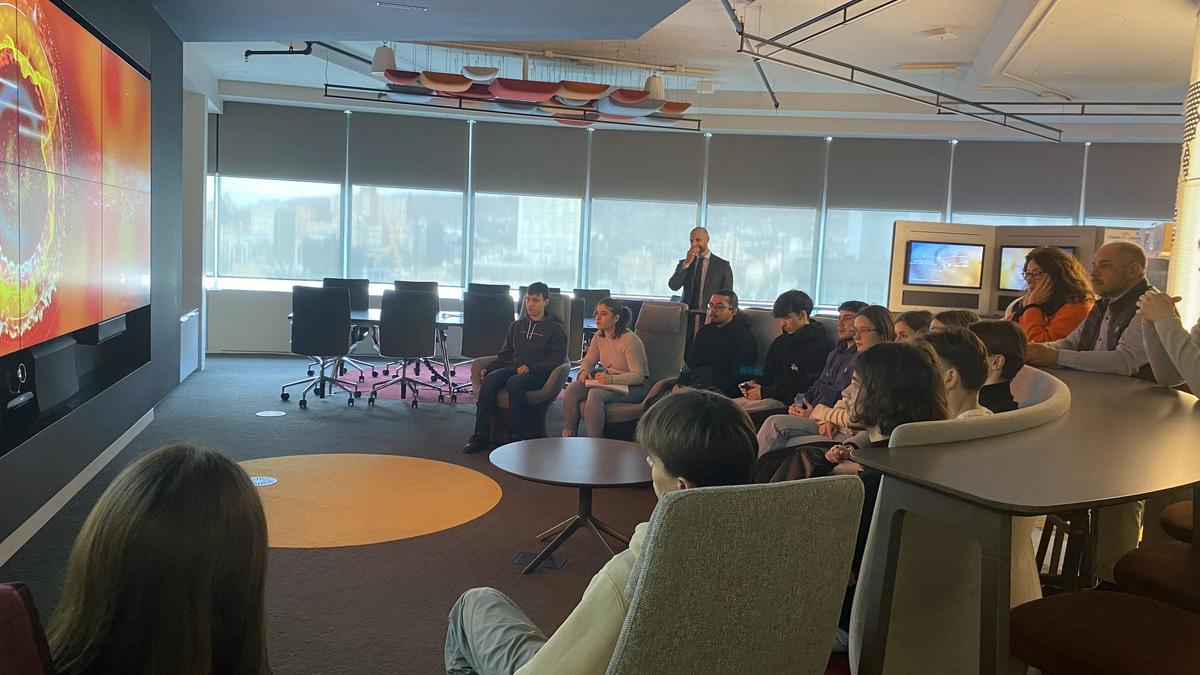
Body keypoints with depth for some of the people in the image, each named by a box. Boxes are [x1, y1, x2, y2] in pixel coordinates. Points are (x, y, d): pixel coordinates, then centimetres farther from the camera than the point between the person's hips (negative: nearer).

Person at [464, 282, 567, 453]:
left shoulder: (555, 329, 9)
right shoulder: (516, 325, 25)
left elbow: (556, 359, -2)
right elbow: (505, 353, 25)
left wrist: (530, 367, -17)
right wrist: (489, 368, 6)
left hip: (537, 374, -4)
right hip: (511, 368, 5)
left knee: (515, 382, -38)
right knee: (490, 379, -28)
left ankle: (515, 437, -32)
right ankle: (481, 435, -31)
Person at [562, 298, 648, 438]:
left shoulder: (630, 340, -20)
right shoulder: (599, 336, 3)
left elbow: (638, 376, -23)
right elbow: (589, 359, 15)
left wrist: (612, 379, -36)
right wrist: (584, 371, -10)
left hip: (633, 386, -7)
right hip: (608, 378, 7)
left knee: (595, 394, -33)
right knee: (572, 390, -16)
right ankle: (568, 435, -10)